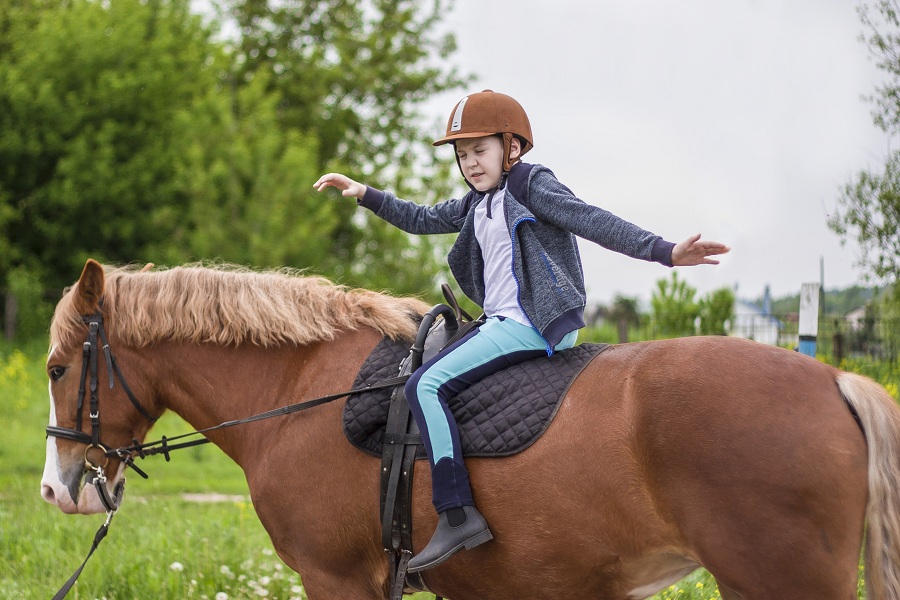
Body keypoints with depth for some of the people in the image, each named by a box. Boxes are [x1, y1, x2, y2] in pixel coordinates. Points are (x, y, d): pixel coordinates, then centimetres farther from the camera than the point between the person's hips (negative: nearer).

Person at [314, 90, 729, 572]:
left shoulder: (532, 185, -5)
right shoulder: (476, 204, 19)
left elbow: (592, 221, -14)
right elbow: (422, 219, 29)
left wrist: (663, 251, -26)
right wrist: (364, 195, 19)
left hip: (529, 326, -10)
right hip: (501, 323, 10)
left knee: (426, 384, -19)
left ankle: (458, 514, -29)